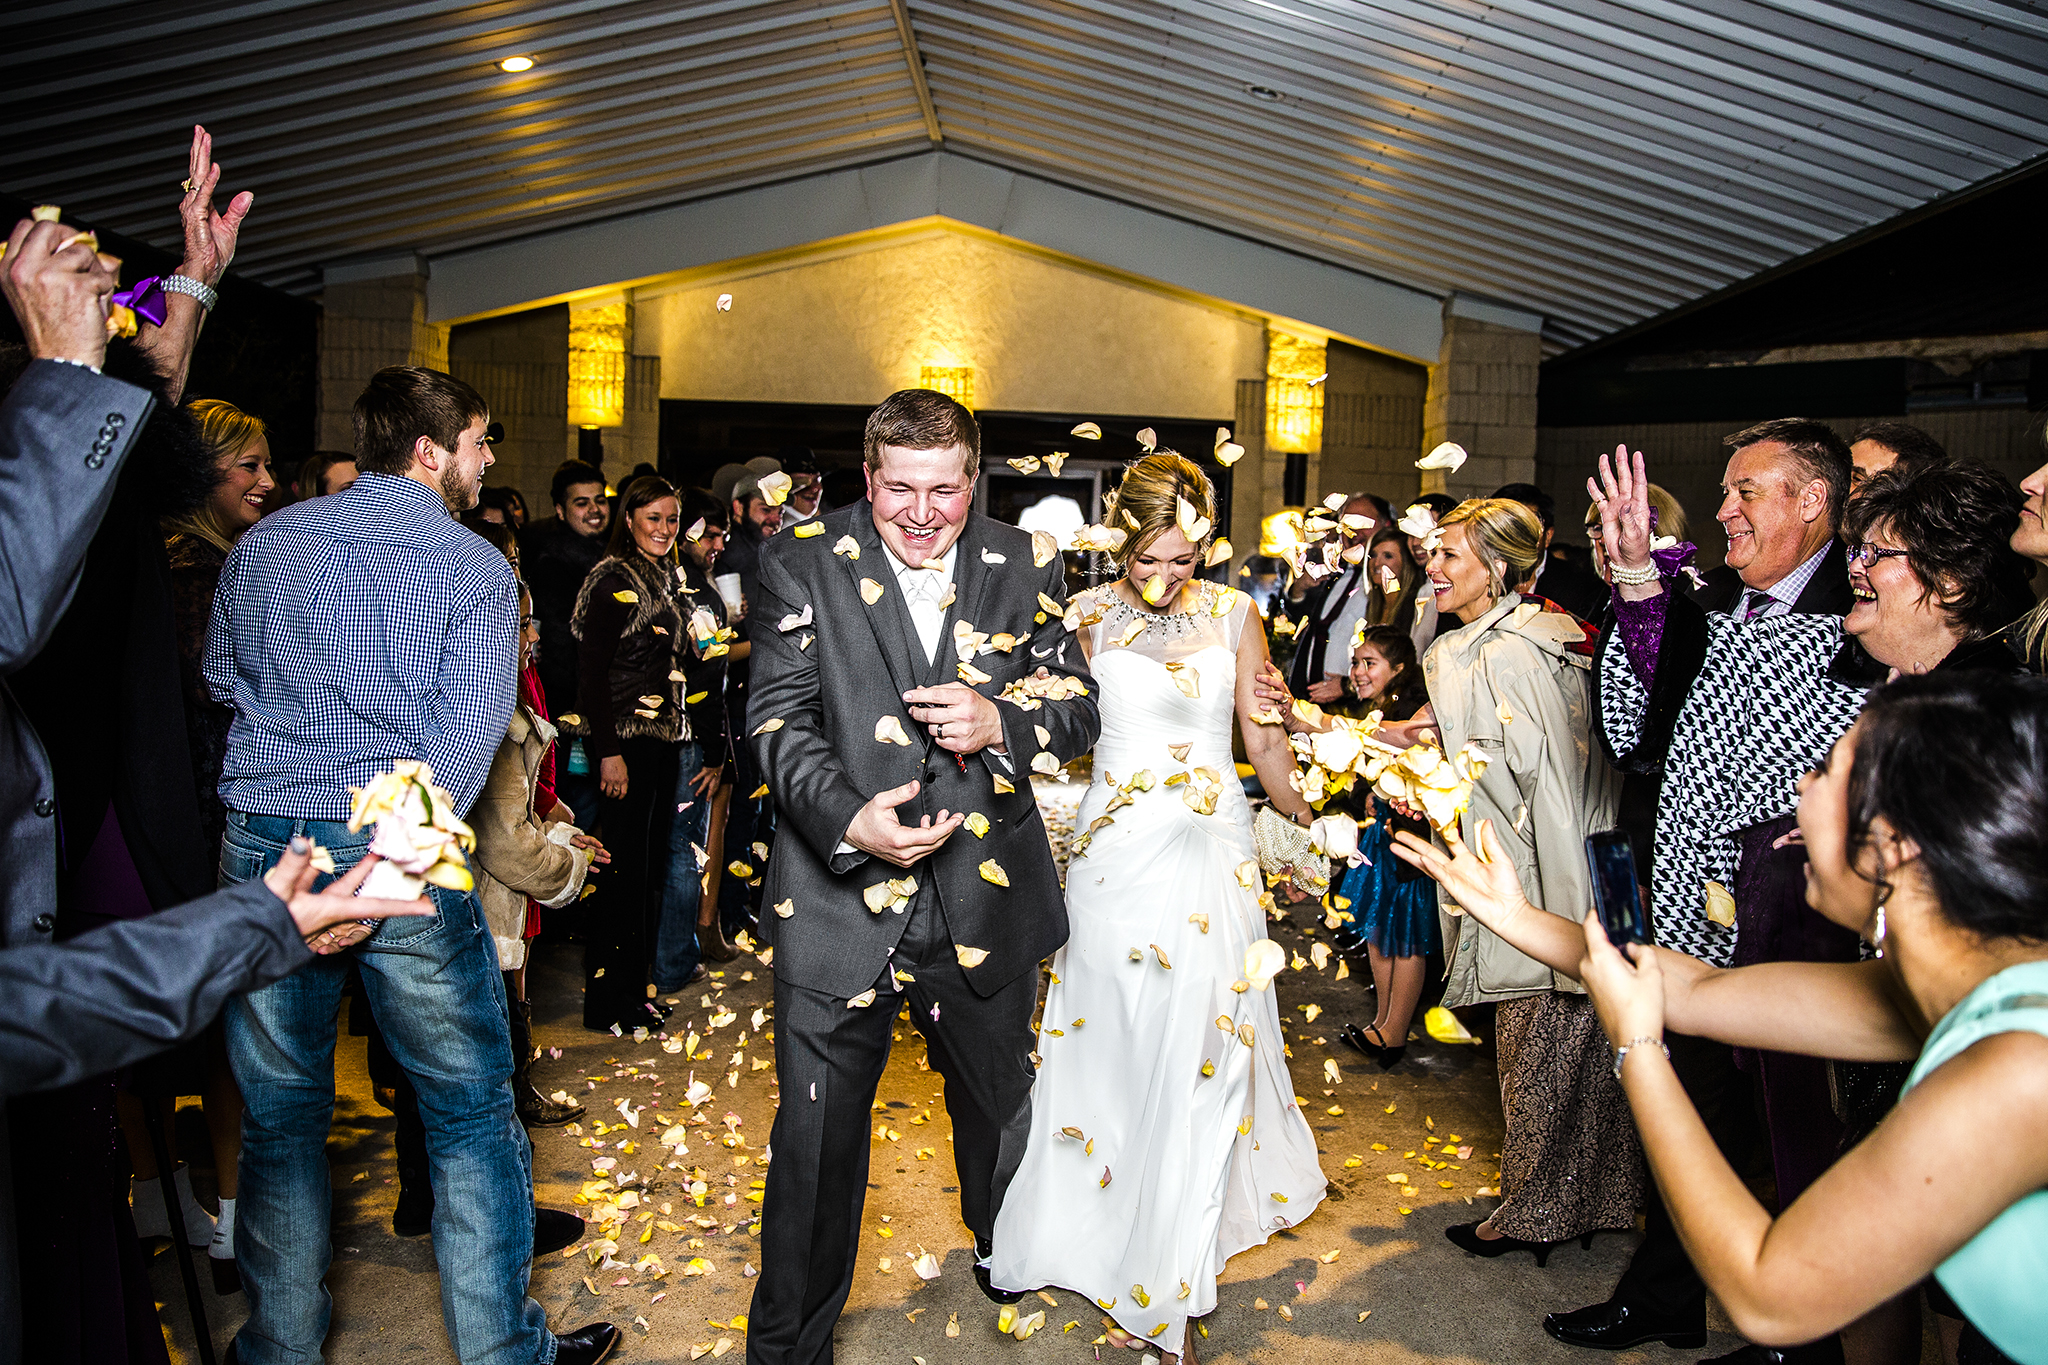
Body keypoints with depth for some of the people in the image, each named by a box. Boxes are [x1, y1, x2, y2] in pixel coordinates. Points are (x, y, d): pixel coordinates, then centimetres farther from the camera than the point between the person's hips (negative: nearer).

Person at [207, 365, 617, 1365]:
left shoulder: (263, 544, 7)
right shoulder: (475, 567, -6)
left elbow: (219, 682, 18)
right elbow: (468, 729, -16)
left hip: (261, 845, 4)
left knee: (279, 1113, 18)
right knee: (471, 1108, 11)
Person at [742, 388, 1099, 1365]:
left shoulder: (1024, 568, 1)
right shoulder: (802, 562, -4)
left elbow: (1078, 706, 3)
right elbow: (779, 716, -9)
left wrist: (1000, 724, -20)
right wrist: (847, 818, -27)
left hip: (986, 906, 3)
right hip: (840, 905, -2)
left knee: (998, 1109, 25)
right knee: (816, 1137, 9)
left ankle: (999, 1246, 57)